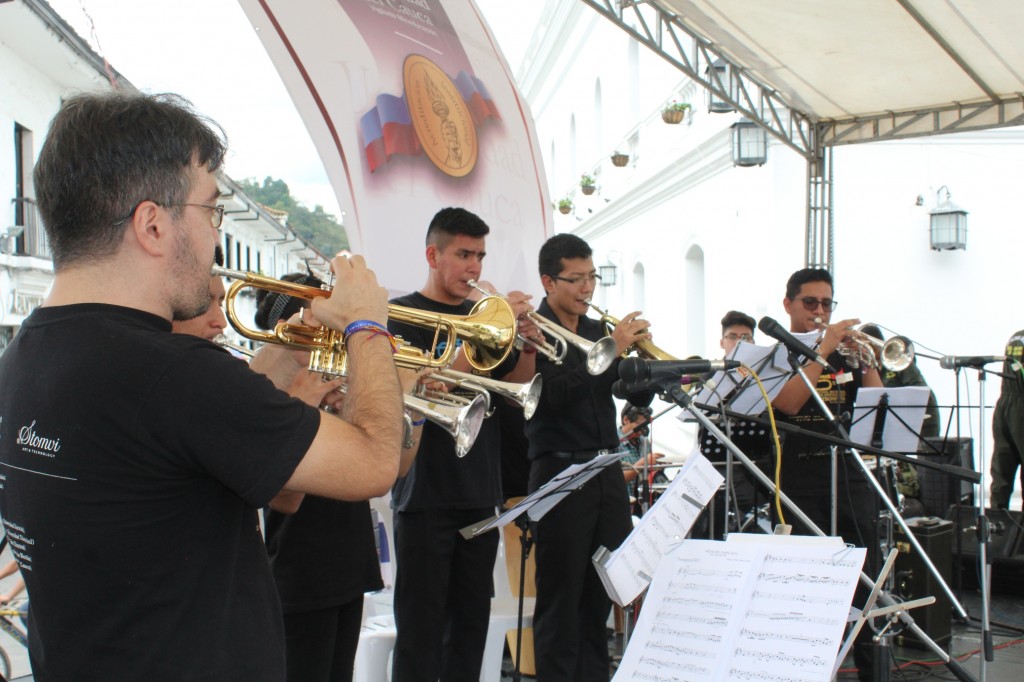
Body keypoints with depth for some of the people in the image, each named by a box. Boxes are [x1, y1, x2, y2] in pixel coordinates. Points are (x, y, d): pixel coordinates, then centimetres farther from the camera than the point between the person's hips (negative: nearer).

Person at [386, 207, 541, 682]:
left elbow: (515, 389, 13)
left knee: (471, 624, 12)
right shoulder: (403, 314, -5)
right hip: (426, 495, -6)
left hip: (480, 494, 6)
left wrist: (527, 344, -6)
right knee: (422, 629, -2)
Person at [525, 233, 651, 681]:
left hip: (607, 471, 6)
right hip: (560, 472, -6)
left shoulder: (598, 331, 13)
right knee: (561, 597, 2)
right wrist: (612, 350, -19)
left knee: (604, 591, 12)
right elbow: (557, 396, -19)